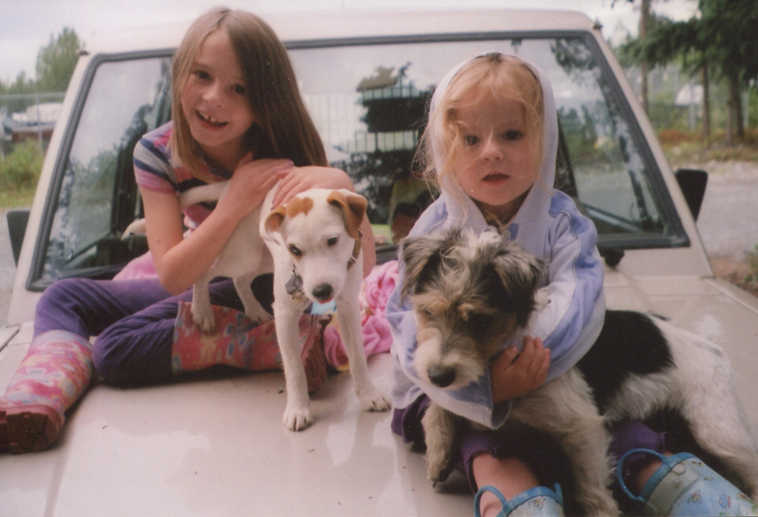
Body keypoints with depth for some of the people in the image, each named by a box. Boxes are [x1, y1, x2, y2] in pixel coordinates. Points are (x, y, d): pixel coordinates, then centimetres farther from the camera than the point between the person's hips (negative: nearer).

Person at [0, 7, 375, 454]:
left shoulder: (285, 157, -22)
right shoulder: (157, 153, -15)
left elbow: (364, 273, -28)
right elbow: (172, 276, -22)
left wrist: (339, 183, -46)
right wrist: (235, 204, -35)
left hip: (269, 295, -5)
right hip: (201, 285, 6)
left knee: (119, 348, -24)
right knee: (65, 298, -1)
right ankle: (38, 402, -26)